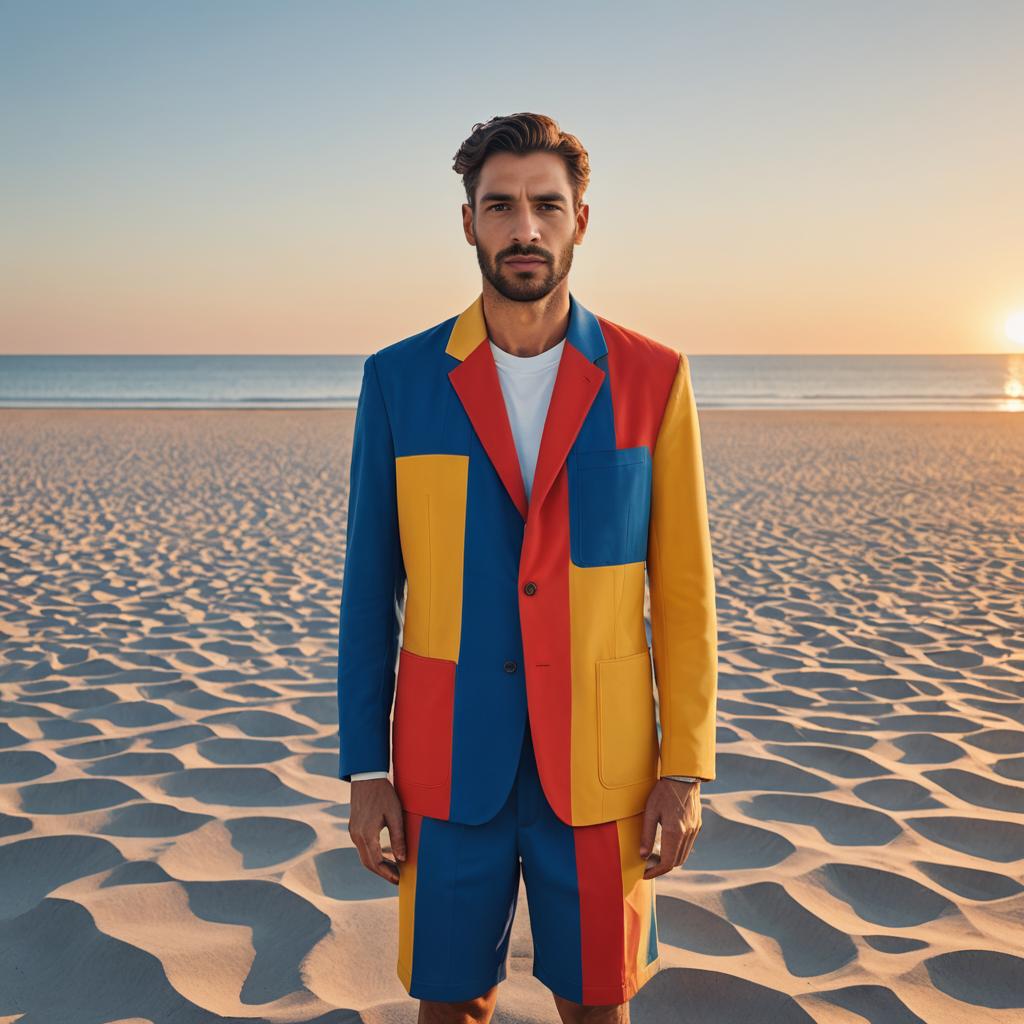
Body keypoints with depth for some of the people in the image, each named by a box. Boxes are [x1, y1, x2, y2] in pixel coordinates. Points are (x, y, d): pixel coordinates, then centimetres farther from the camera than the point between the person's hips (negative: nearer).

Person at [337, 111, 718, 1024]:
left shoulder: (651, 380, -3)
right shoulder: (398, 380, -3)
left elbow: (683, 588, -1)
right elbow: (371, 587, 0)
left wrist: (686, 770, -5)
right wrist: (366, 770, -2)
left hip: (599, 764, 0)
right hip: (450, 763, 0)